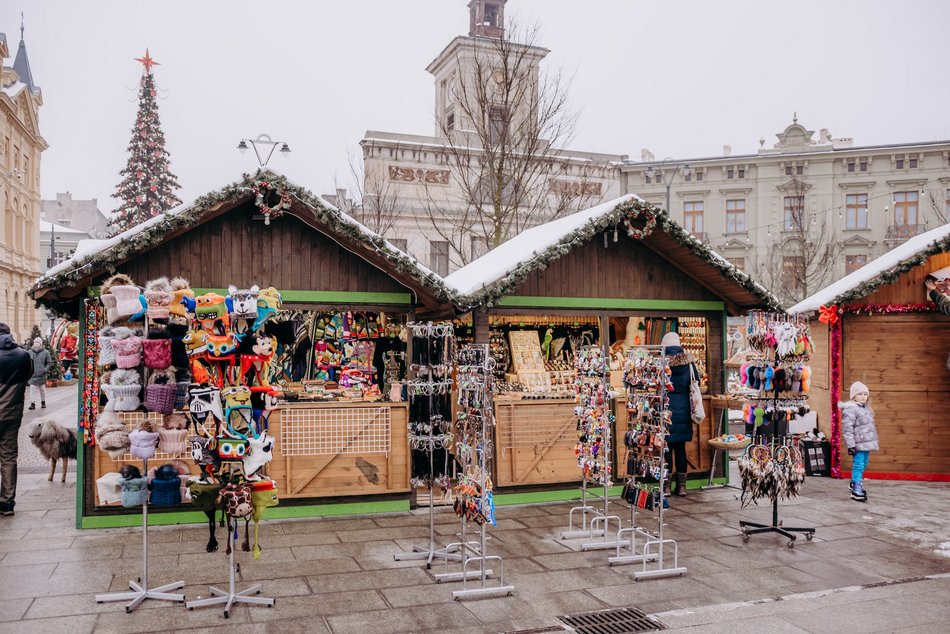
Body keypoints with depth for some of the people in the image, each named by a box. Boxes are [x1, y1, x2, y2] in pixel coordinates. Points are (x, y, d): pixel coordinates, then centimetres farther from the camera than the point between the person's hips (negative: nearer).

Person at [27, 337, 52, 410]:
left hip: (42, 375, -1)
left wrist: (46, 369, -12)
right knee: (32, 389, -6)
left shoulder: (45, 352, -3)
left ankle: (43, 402, 26)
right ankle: (32, 403, -3)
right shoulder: (30, 352, 1)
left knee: (42, 389, 12)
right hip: (32, 374, 1)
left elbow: (49, 362, 2)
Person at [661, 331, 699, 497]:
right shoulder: (689, 362, -1)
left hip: (666, 410, -3)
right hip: (684, 410, 3)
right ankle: (681, 485, 14)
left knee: (666, 447, 4)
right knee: (681, 447, 11)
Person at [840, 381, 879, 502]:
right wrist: (850, 445, -21)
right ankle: (856, 490, -5)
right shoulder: (850, 409, -16)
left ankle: (855, 484, 32)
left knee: (863, 465, 17)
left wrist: (874, 441, 26)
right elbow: (847, 429, -19)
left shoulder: (867, 408, 14)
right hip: (858, 443, -9)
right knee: (858, 465, -8)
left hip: (867, 442, 9)